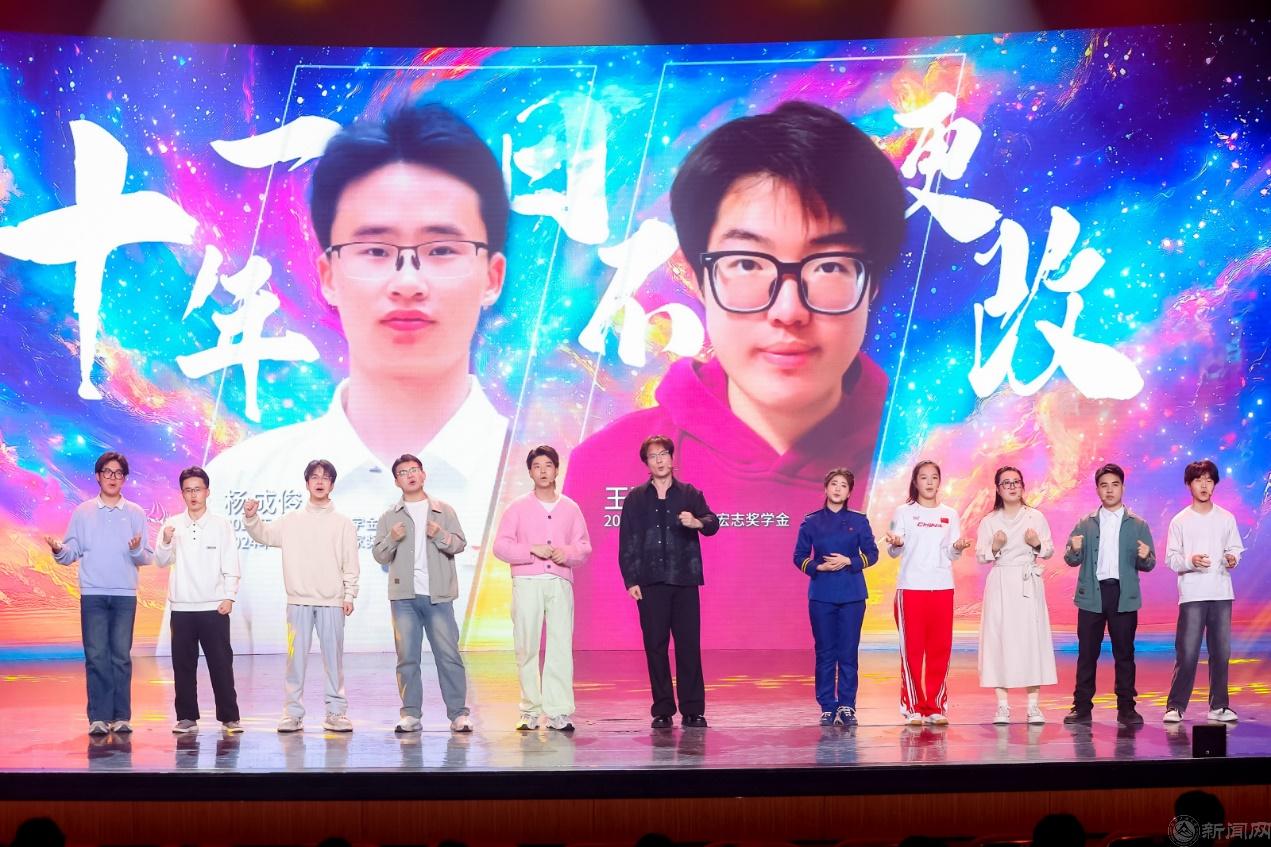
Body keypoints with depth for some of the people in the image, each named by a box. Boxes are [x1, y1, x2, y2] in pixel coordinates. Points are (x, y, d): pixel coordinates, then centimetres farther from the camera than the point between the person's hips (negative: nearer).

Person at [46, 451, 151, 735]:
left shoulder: (135, 513, 7)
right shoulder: (83, 512, 7)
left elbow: (147, 558, 4)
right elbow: (72, 553, 4)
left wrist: (137, 550, -17)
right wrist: (59, 550, -17)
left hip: (125, 594, 0)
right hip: (92, 594, 0)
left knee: (121, 657, 0)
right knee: (96, 656, -4)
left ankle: (121, 716, 4)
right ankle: (98, 717, -1)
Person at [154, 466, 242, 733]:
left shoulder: (221, 525, 1)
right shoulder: (172, 525, 4)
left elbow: (231, 565, 1)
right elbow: (161, 561, -2)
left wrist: (229, 597, -7)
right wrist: (166, 542, -20)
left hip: (214, 606, -2)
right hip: (181, 606, 2)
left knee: (221, 663, 0)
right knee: (183, 664, 5)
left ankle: (229, 716, 6)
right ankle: (186, 717, 13)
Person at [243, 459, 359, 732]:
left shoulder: (343, 524, 6)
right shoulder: (291, 521, 10)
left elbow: (351, 564, 4)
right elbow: (263, 534, 4)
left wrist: (349, 595, -3)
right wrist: (251, 517, -14)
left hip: (332, 602, -1)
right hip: (299, 600, 1)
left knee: (333, 657, 2)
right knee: (296, 656, 1)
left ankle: (336, 712, 8)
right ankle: (293, 713, 5)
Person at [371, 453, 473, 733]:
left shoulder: (443, 511, 10)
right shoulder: (389, 517, 11)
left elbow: (460, 543, 6)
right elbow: (378, 555, 9)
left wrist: (440, 536, -13)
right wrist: (392, 539, -10)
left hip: (438, 595, -1)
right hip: (403, 596, 1)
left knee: (448, 654, -4)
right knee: (407, 657, 2)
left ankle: (458, 713, 0)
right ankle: (411, 714, 6)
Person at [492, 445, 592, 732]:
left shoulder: (571, 509, 13)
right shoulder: (517, 508, 8)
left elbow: (584, 547, 11)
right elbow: (501, 546, 2)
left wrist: (567, 553, -10)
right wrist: (532, 550, -11)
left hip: (560, 582, 1)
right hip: (526, 583, -1)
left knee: (561, 646, -6)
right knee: (526, 646, -2)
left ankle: (558, 712, -6)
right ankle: (530, 710, 5)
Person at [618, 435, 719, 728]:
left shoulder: (690, 494, 8)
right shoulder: (635, 498, 8)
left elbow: (713, 523, -5)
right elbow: (627, 542, 6)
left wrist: (697, 522, -28)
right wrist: (630, 580, -2)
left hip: (684, 581, 0)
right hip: (650, 583, 0)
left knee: (689, 644, -2)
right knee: (655, 646, 1)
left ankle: (692, 710, 3)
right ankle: (662, 711, 7)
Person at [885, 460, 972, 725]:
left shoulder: (949, 514, 14)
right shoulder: (904, 512, 6)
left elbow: (952, 555, 9)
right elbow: (894, 552, 1)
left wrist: (958, 548, -13)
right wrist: (895, 544, -22)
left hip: (942, 588, 3)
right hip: (910, 587, -3)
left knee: (940, 648, 0)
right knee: (912, 648, -4)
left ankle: (936, 707, 7)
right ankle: (913, 708, 1)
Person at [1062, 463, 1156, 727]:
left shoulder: (1138, 525, 8)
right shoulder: (1086, 524, 11)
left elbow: (1148, 565, 6)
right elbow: (1071, 560, 6)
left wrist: (1145, 556, -17)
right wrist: (1074, 550, -16)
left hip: (1124, 596, -1)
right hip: (1091, 596, 1)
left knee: (1124, 653, 2)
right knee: (1087, 653, 1)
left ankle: (1126, 707, 8)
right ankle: (1082, 707, 4)